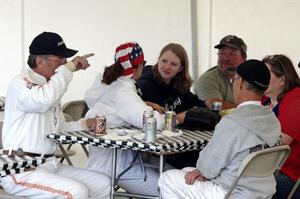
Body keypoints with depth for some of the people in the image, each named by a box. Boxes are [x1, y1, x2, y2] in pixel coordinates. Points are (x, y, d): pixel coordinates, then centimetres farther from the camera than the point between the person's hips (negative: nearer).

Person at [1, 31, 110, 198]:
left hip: (50, 165, 9)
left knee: (104, 184, 4)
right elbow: (45, 100, -33)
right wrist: (69, 68, -23)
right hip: (22, 170, -9)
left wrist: (86, 124, 5)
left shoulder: (48, 86, 17)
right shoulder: (21, 83, -10)